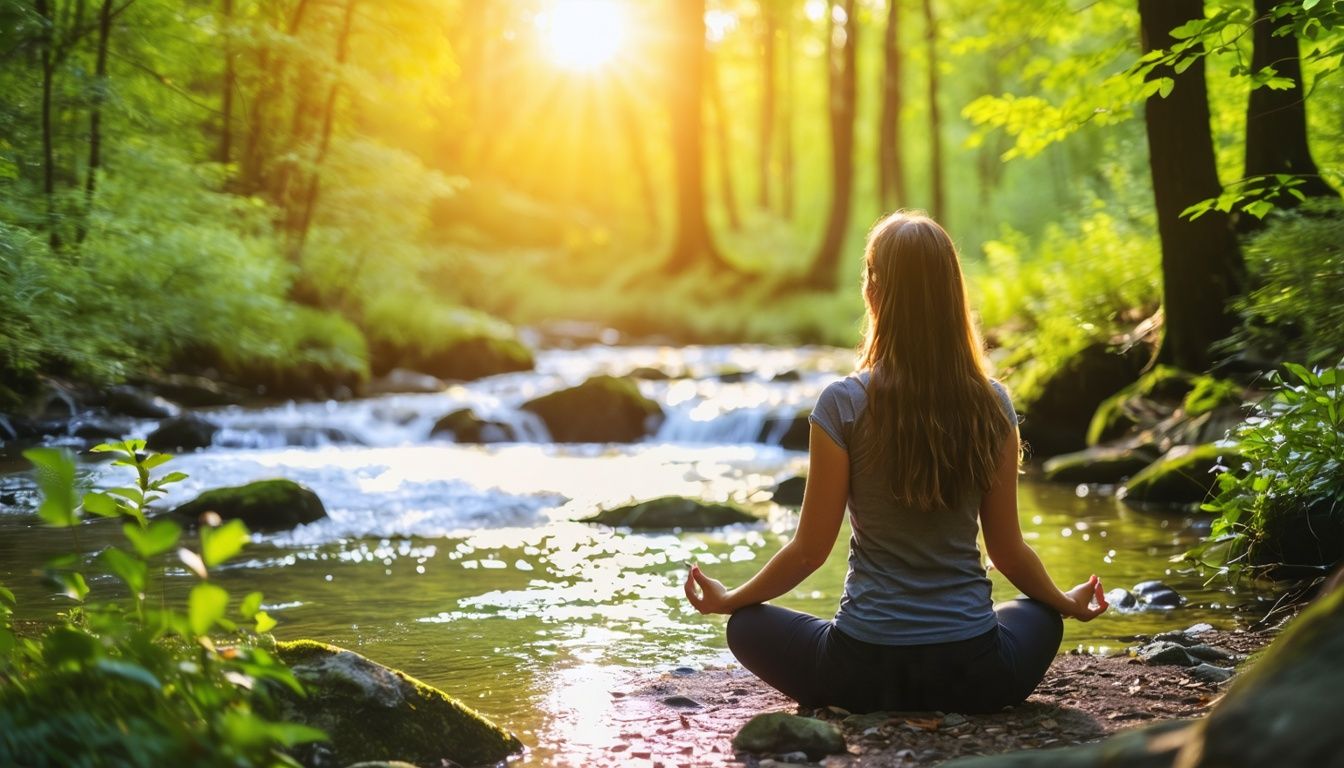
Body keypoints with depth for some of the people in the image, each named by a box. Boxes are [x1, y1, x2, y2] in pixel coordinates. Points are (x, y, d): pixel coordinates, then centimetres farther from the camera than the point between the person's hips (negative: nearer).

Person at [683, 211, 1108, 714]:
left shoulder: (843, 404, -11)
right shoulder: (991, 406, -3)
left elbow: (810, 549, -6)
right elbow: (1007, 550, 4)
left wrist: (729, 599, 12)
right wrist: (1067, 603, 25)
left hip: (865, 671, -3)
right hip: (973, 674, 3)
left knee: (748, 626, 24)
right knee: (1042, 617, 35)